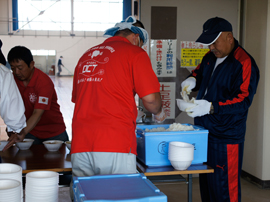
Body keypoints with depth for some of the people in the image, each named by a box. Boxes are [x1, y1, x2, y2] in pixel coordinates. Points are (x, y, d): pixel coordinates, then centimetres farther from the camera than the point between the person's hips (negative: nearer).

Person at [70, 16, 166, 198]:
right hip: (115, 147, -5)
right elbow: (150, 99, -4)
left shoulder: (86, 56, 21)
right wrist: (159, 114, 19)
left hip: (80, 147, 6)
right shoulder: (135, 53, 3)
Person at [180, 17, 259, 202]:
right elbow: (199, 72, 29)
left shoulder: (244, 63, -15)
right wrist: (193, 80, 5)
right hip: (205, 131, 8)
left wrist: (210, 107, -29)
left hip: (226, 137, -8)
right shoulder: (210, 57, 10)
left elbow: (243, 101, -21)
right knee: (206, 184, 17)